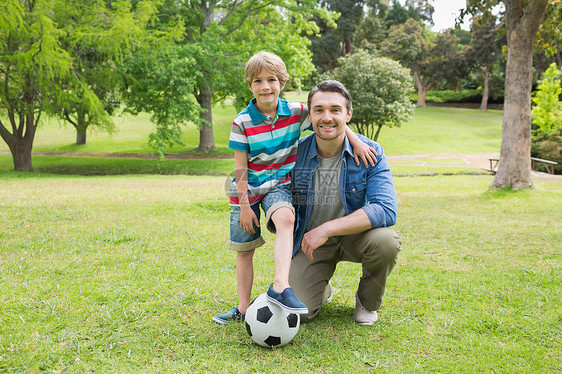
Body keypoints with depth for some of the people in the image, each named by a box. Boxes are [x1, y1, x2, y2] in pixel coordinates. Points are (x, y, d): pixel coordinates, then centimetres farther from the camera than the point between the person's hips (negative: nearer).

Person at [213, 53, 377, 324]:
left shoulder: (296, 112, -7)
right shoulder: (243, 122, -11)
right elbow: (240, 167, -8)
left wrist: (356, 141, -5)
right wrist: (244, 204, -10)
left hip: (280, 184, 0)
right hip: (248, 189, 0)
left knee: (285, 218, -33)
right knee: (243, 249, 5)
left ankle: (280, 286, -38)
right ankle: (243, 307, 17)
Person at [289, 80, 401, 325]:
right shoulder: (296, 153, -11)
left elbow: (387, 210, -28)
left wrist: (327, 229, -34)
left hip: (354, 235, 0)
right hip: (310, 241, 1)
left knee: (386, 240, -34)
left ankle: (367, 301, 0)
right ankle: (323, 291, 24)